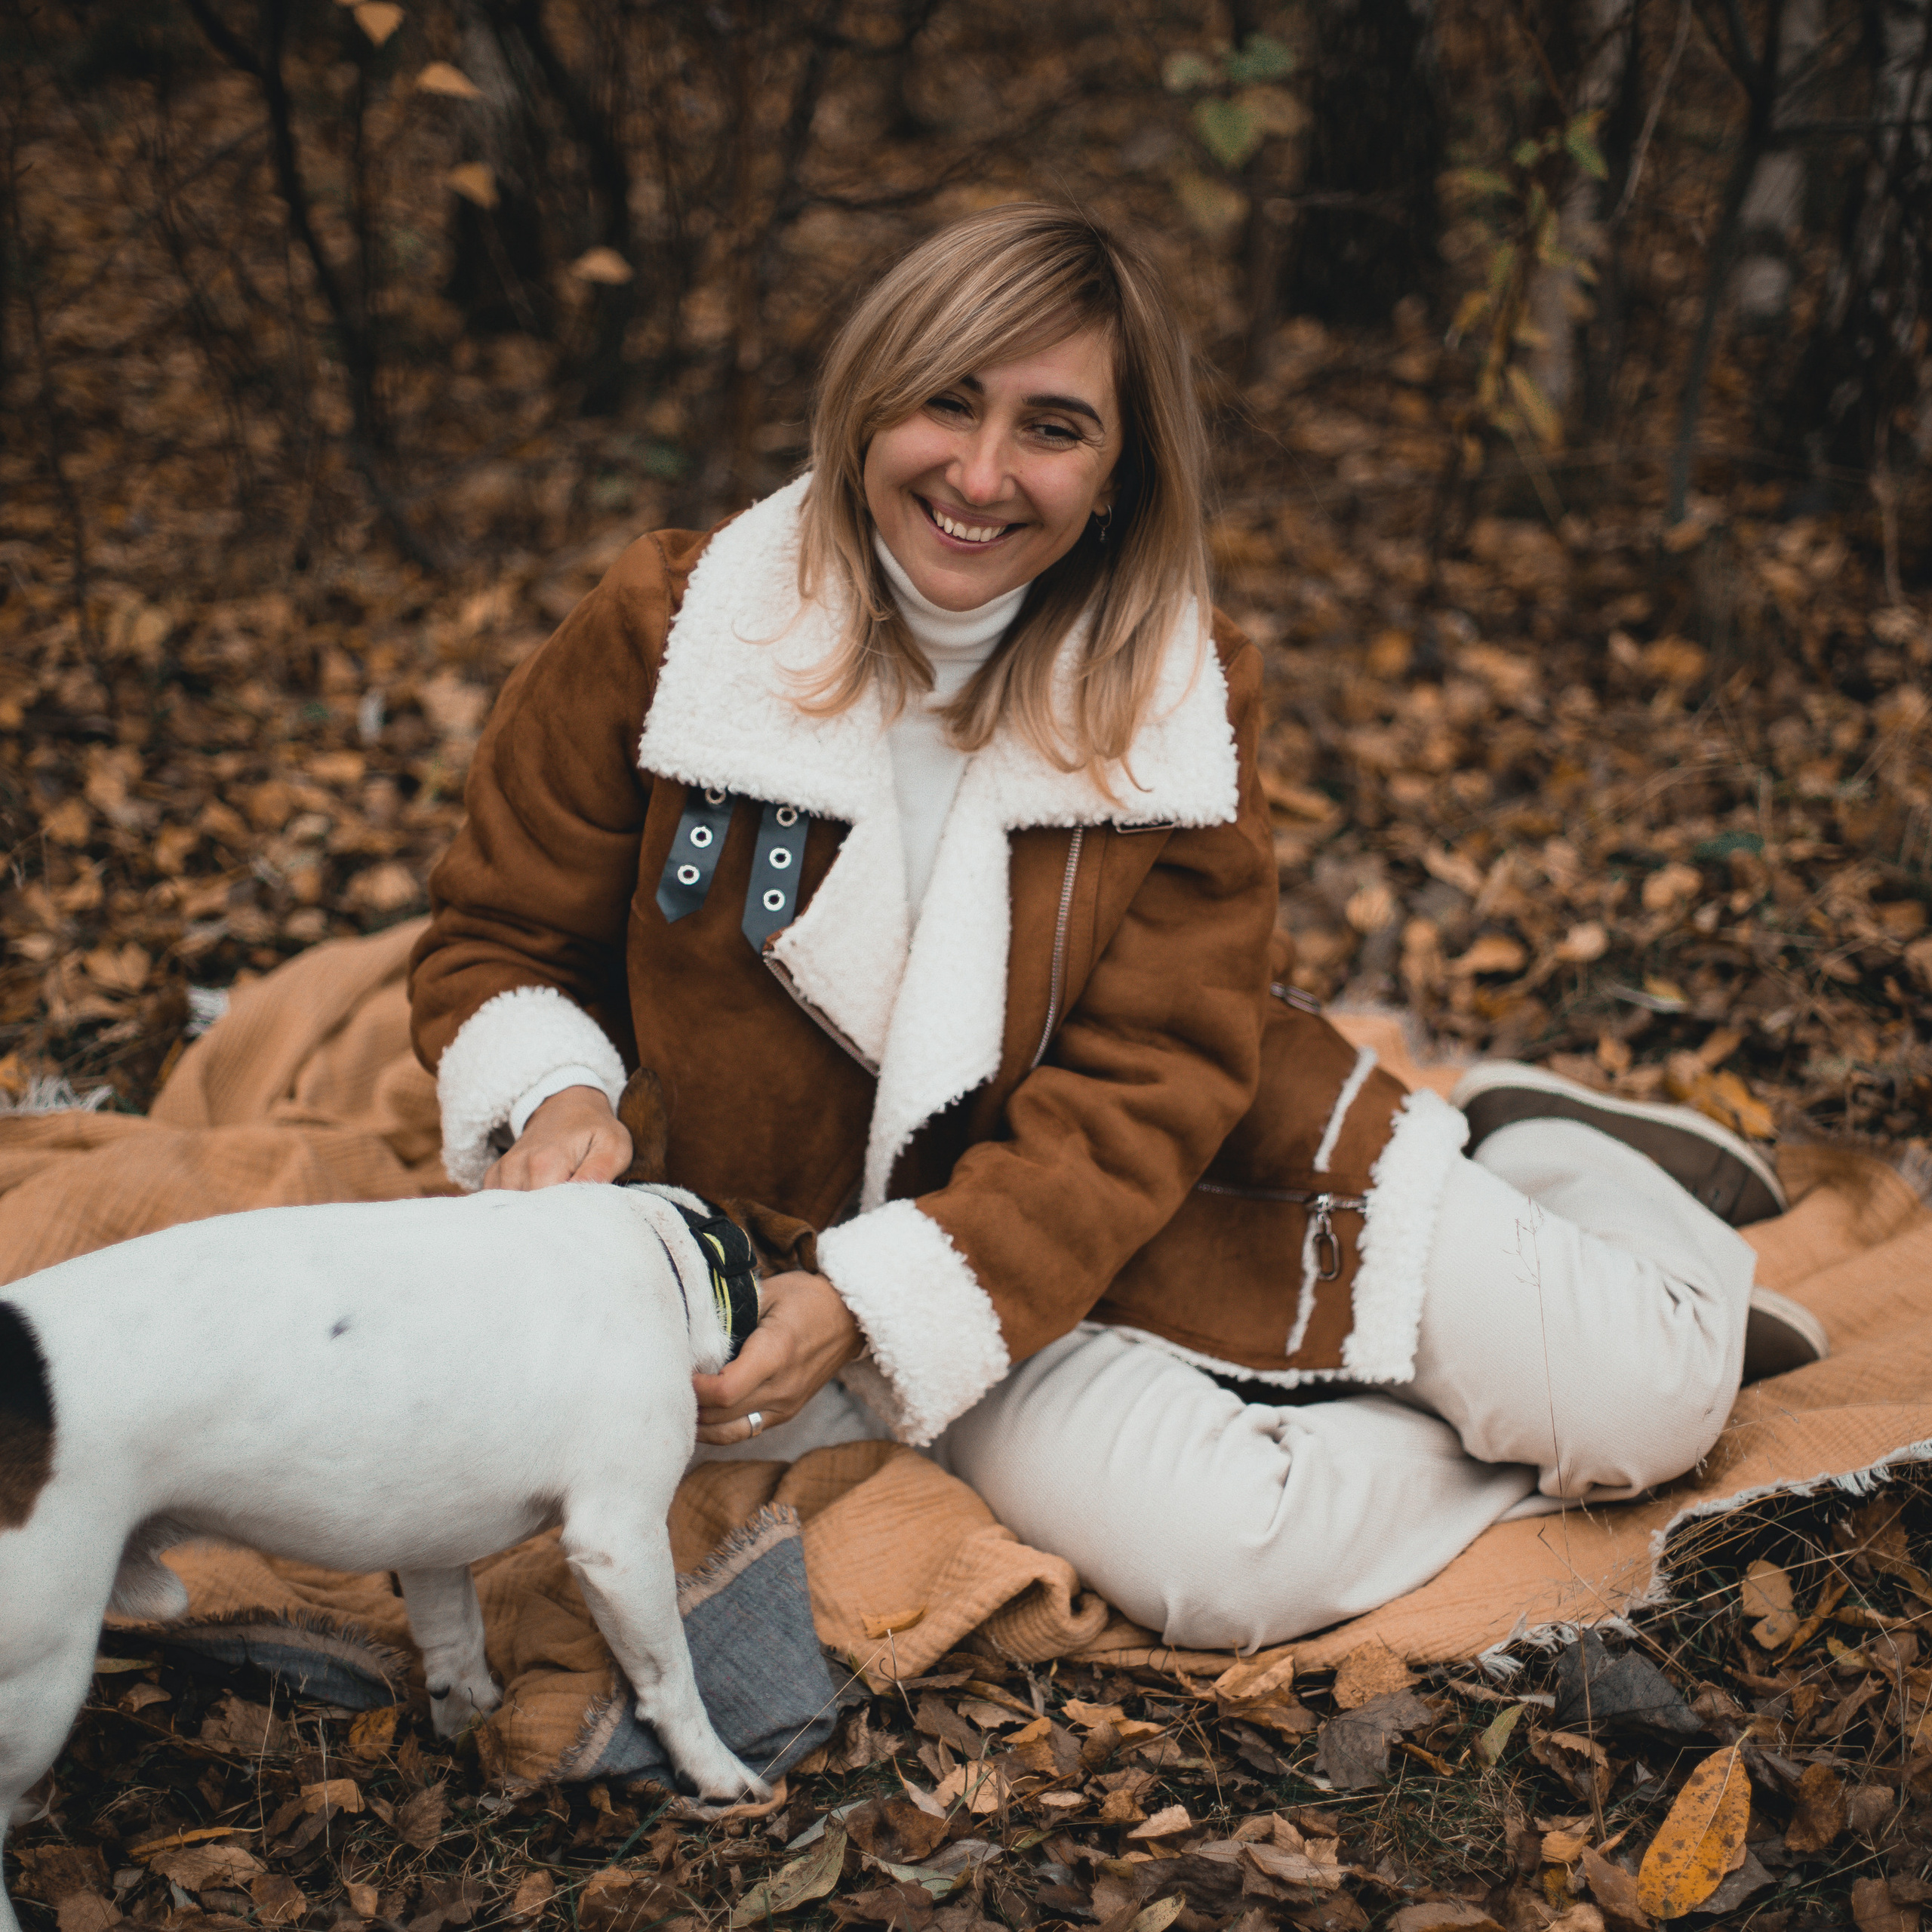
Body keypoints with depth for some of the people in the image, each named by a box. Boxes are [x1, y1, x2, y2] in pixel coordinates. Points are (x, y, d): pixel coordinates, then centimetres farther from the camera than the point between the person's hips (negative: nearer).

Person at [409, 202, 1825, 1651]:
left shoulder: (1188, 700, -11)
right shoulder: (665, 637, -13)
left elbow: (1147, 1088, -16)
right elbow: (504, 944, 0)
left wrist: (870, 1302, -29)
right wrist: (557, 1098, -24)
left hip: (1191, 1171, 1)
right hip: (852, 1245, -1)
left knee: (1643, 1404, -12)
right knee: (1217, 1567, -27)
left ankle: (1530, 1166, 22)